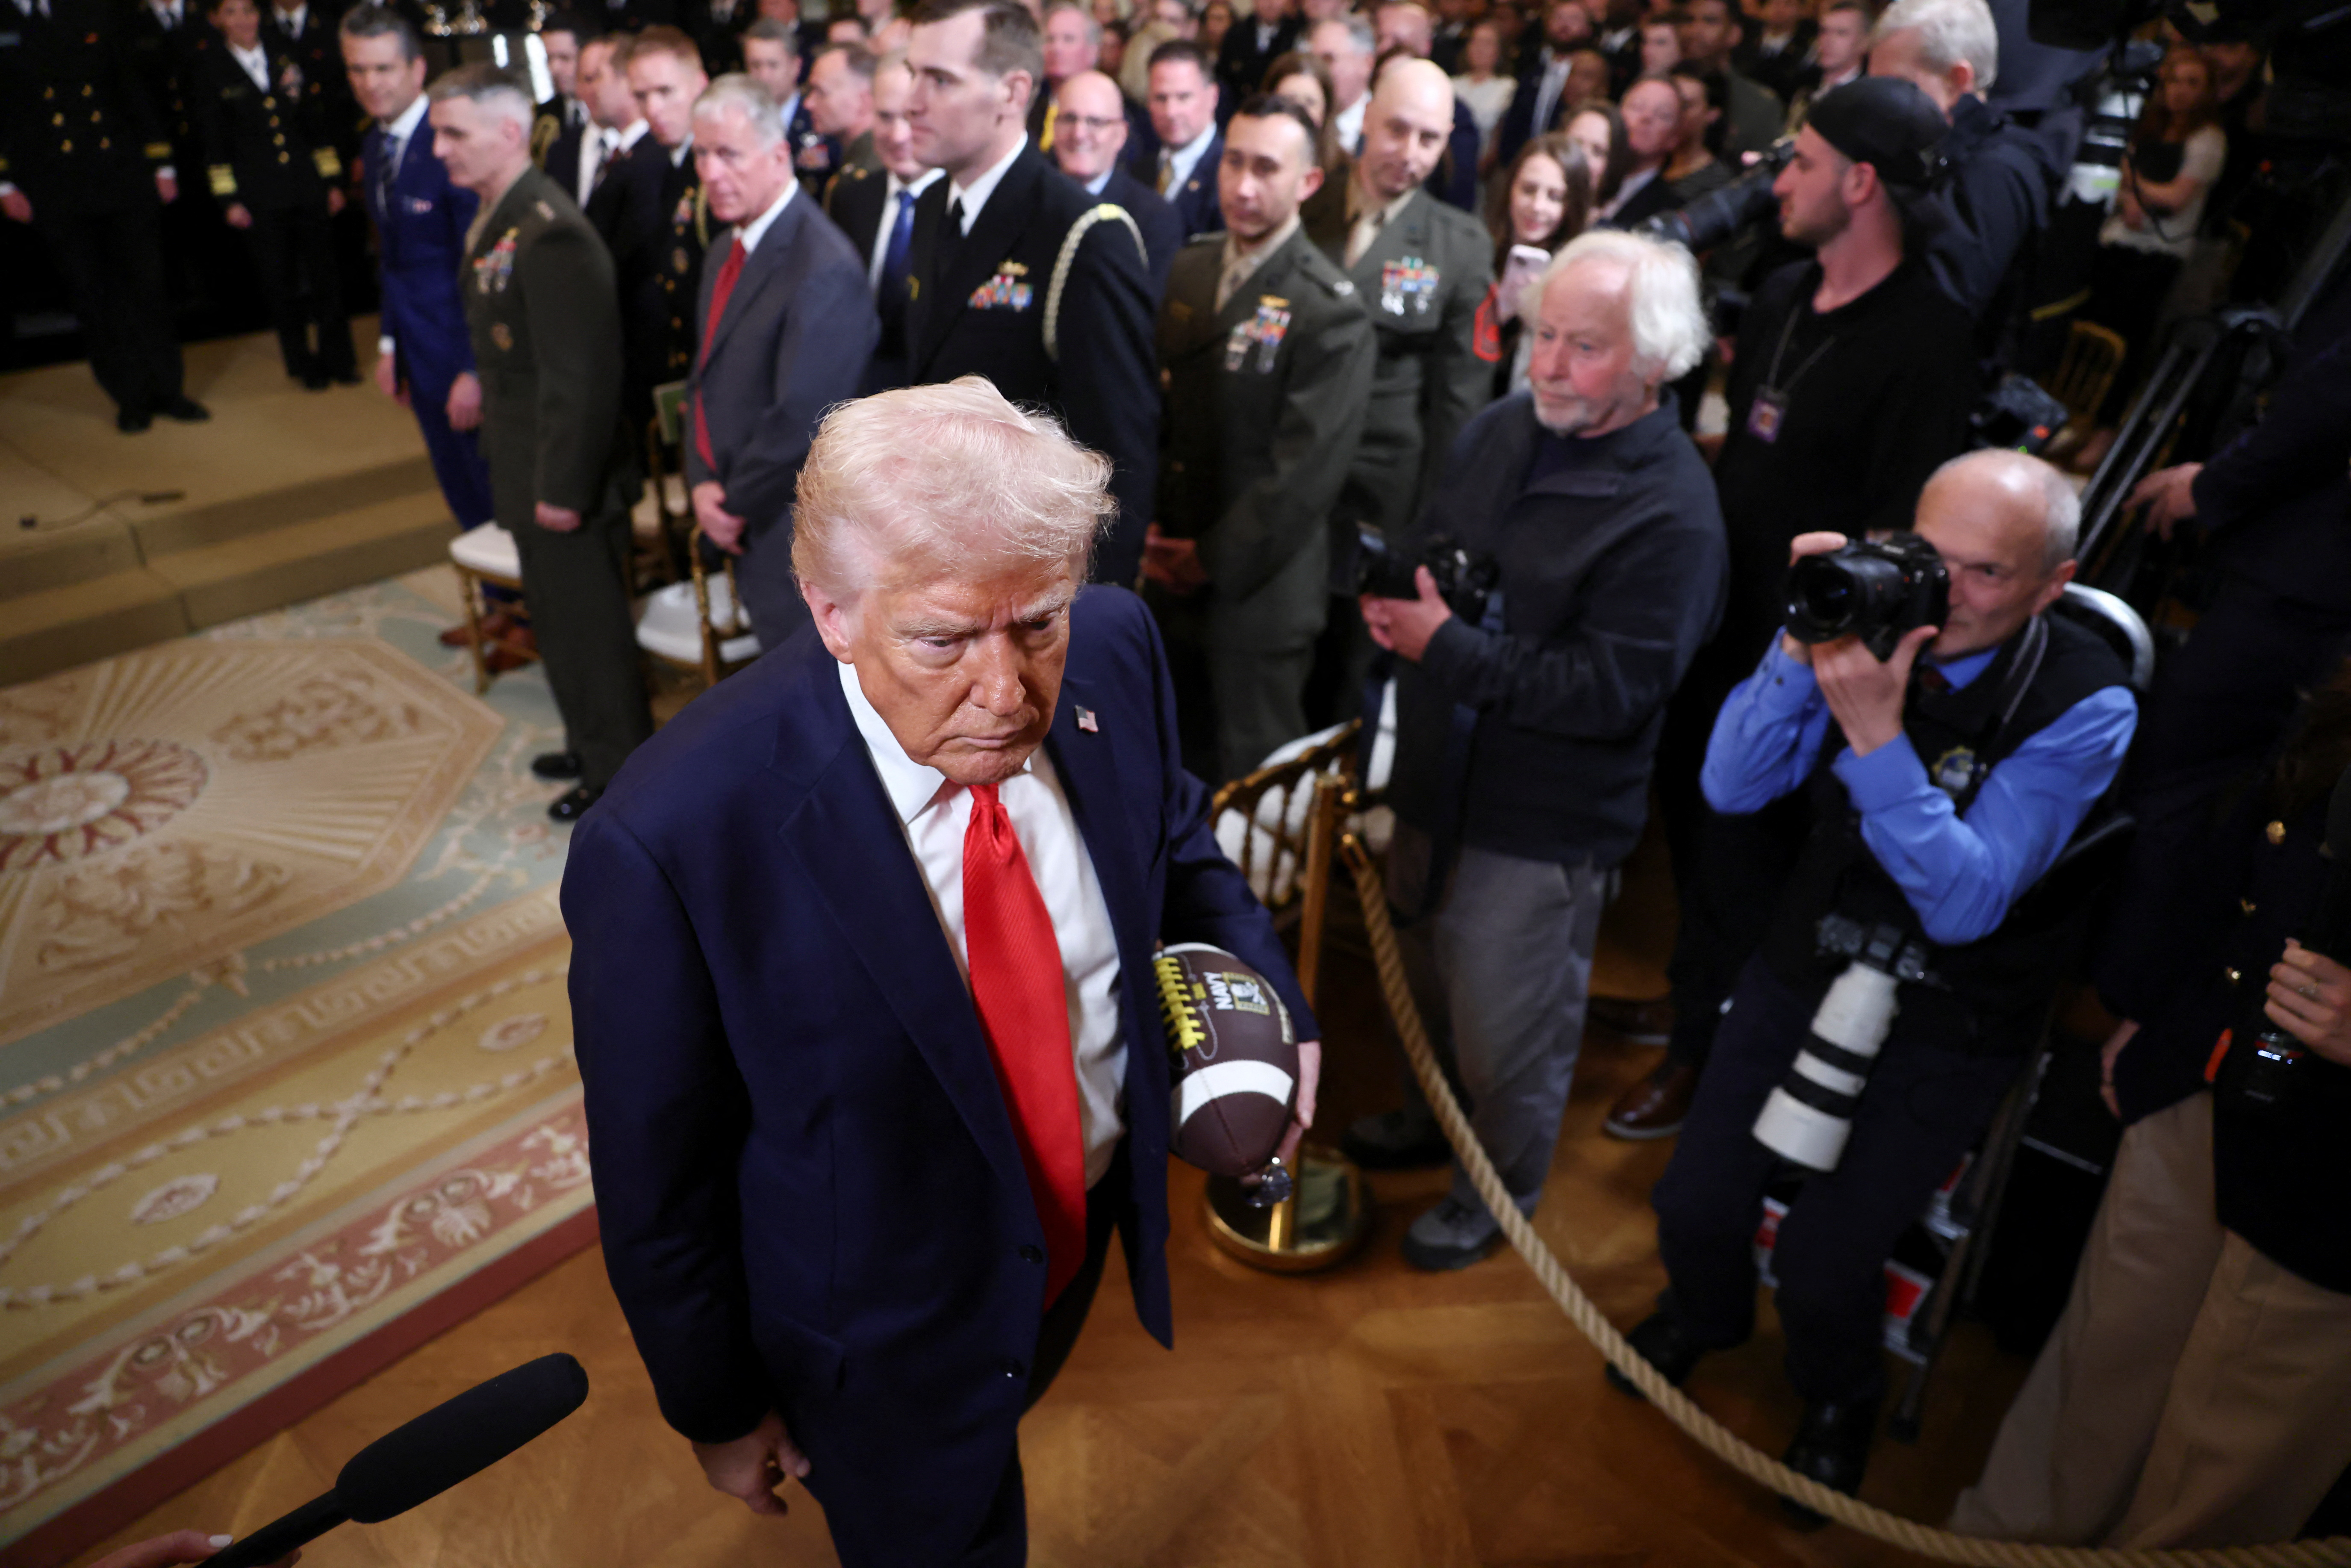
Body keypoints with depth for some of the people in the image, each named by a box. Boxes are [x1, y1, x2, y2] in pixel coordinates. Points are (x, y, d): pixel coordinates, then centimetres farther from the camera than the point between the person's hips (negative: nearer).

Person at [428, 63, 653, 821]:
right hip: (523, 462, 10)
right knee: (557, 610, 22)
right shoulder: (496, 218, 7)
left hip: (564, 472, -10)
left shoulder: (549, 235, -25)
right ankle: (590, 742, 39)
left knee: (587, 618, 5)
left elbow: (582, 376, -26)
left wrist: (563, 487, -23)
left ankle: (619, 767, 23)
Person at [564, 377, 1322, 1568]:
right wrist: (718, 1409, -6)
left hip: (1088, 1226, 5)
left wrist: (1262, 990, -13)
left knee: (1007, 1414, 36)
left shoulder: (1112, 654, -20)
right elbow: (656, 1183, -20)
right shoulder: (672, 844, -35)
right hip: (888, 1327, -5)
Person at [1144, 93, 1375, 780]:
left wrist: (1212, 559, -12)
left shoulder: (1332, 313, -14)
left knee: (1251, 774, 7)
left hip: (1258, 589, -6)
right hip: (1170, 571, 6)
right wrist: (1147, 526, 0)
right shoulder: (1189, 269, 8)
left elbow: (1305, 471, -17)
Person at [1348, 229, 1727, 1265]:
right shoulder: (1498, 434, 2)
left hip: (1544, 823, -7)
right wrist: (1396, 604, -5)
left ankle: (1499, 1189, 37)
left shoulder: (1671, 511, -21)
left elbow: (1613, 690, -26)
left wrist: (1451, 647, -26)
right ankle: (1434, 1109, 54)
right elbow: (1423, 551, 16)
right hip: (1440, 780, 7)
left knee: (1509, 1026, 10)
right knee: (1435, 975, 27)